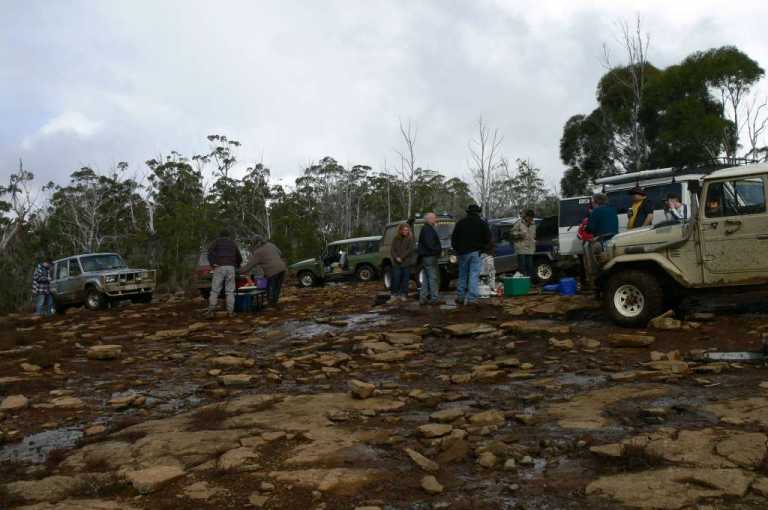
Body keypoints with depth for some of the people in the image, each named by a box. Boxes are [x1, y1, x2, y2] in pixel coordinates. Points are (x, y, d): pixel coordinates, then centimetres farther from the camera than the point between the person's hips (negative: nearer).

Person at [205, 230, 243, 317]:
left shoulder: (217, 241, 14)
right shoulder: (233, 243, 22)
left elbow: (210, 250, -8)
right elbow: (239, 258, 27)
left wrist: (212, 263, -8)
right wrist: (236, 266, 46)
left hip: (219, 268, -2)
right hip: (230, 268, 2)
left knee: (215, 291, -1)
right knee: (230, 291, 4)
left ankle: (211, 311, -9)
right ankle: (230, 311, -1)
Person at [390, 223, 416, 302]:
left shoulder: (411, 239, 1)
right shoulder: (396, 239, 11)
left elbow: (411, 250, -9)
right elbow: (393, 250, 7)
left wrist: (402, 257, -13)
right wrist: (396, 258, -10)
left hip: (407, 262, -2)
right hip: (396, 263, 2)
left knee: (405, 279, 1)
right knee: (396, 278, -3)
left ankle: (403, 294, 8)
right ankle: (394, 294, 6)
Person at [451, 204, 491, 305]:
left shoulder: (460, 222, 5)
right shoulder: (482, 223, 1)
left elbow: (454, 238, 6)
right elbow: (488, 239, -1)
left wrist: (457, 249, 15)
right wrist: (482, 248, 12)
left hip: (463, 252, 2)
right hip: (476, 253, -2)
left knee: (462, 275, 12)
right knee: (474, 276, -2)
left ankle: (460, 297, 13)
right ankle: (471, 298, -7)